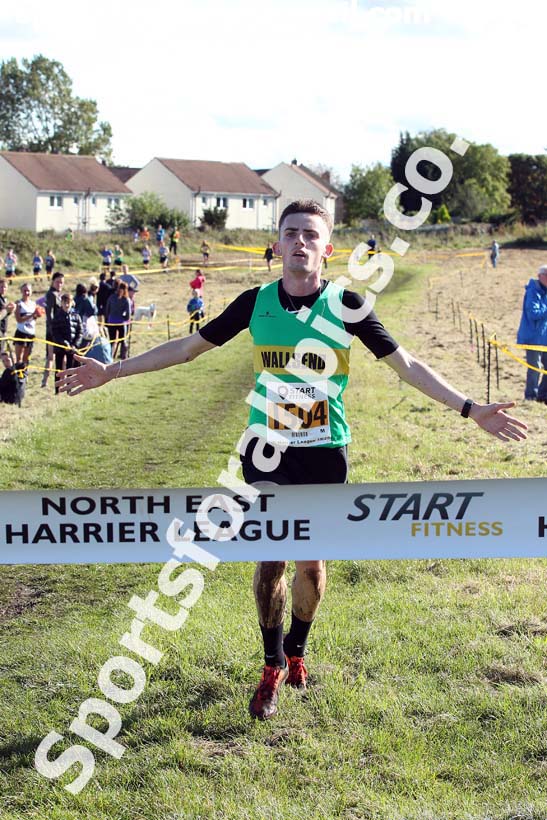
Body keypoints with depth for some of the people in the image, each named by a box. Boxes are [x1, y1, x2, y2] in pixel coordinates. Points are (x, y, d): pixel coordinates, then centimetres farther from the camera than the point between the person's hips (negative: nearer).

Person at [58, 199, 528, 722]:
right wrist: (111, 371, 5)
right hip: (266, 452, 1)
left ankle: (296, 650, 35)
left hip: (324, 453, -1)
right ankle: (273, 667, 21)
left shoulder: (346, 305, -7)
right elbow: (187, 347, 6)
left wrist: (469, 409, -9)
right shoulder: (256, 303, -3)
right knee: (269, 562, 2)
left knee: (311, 562, 8)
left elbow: (406, 365, -2)